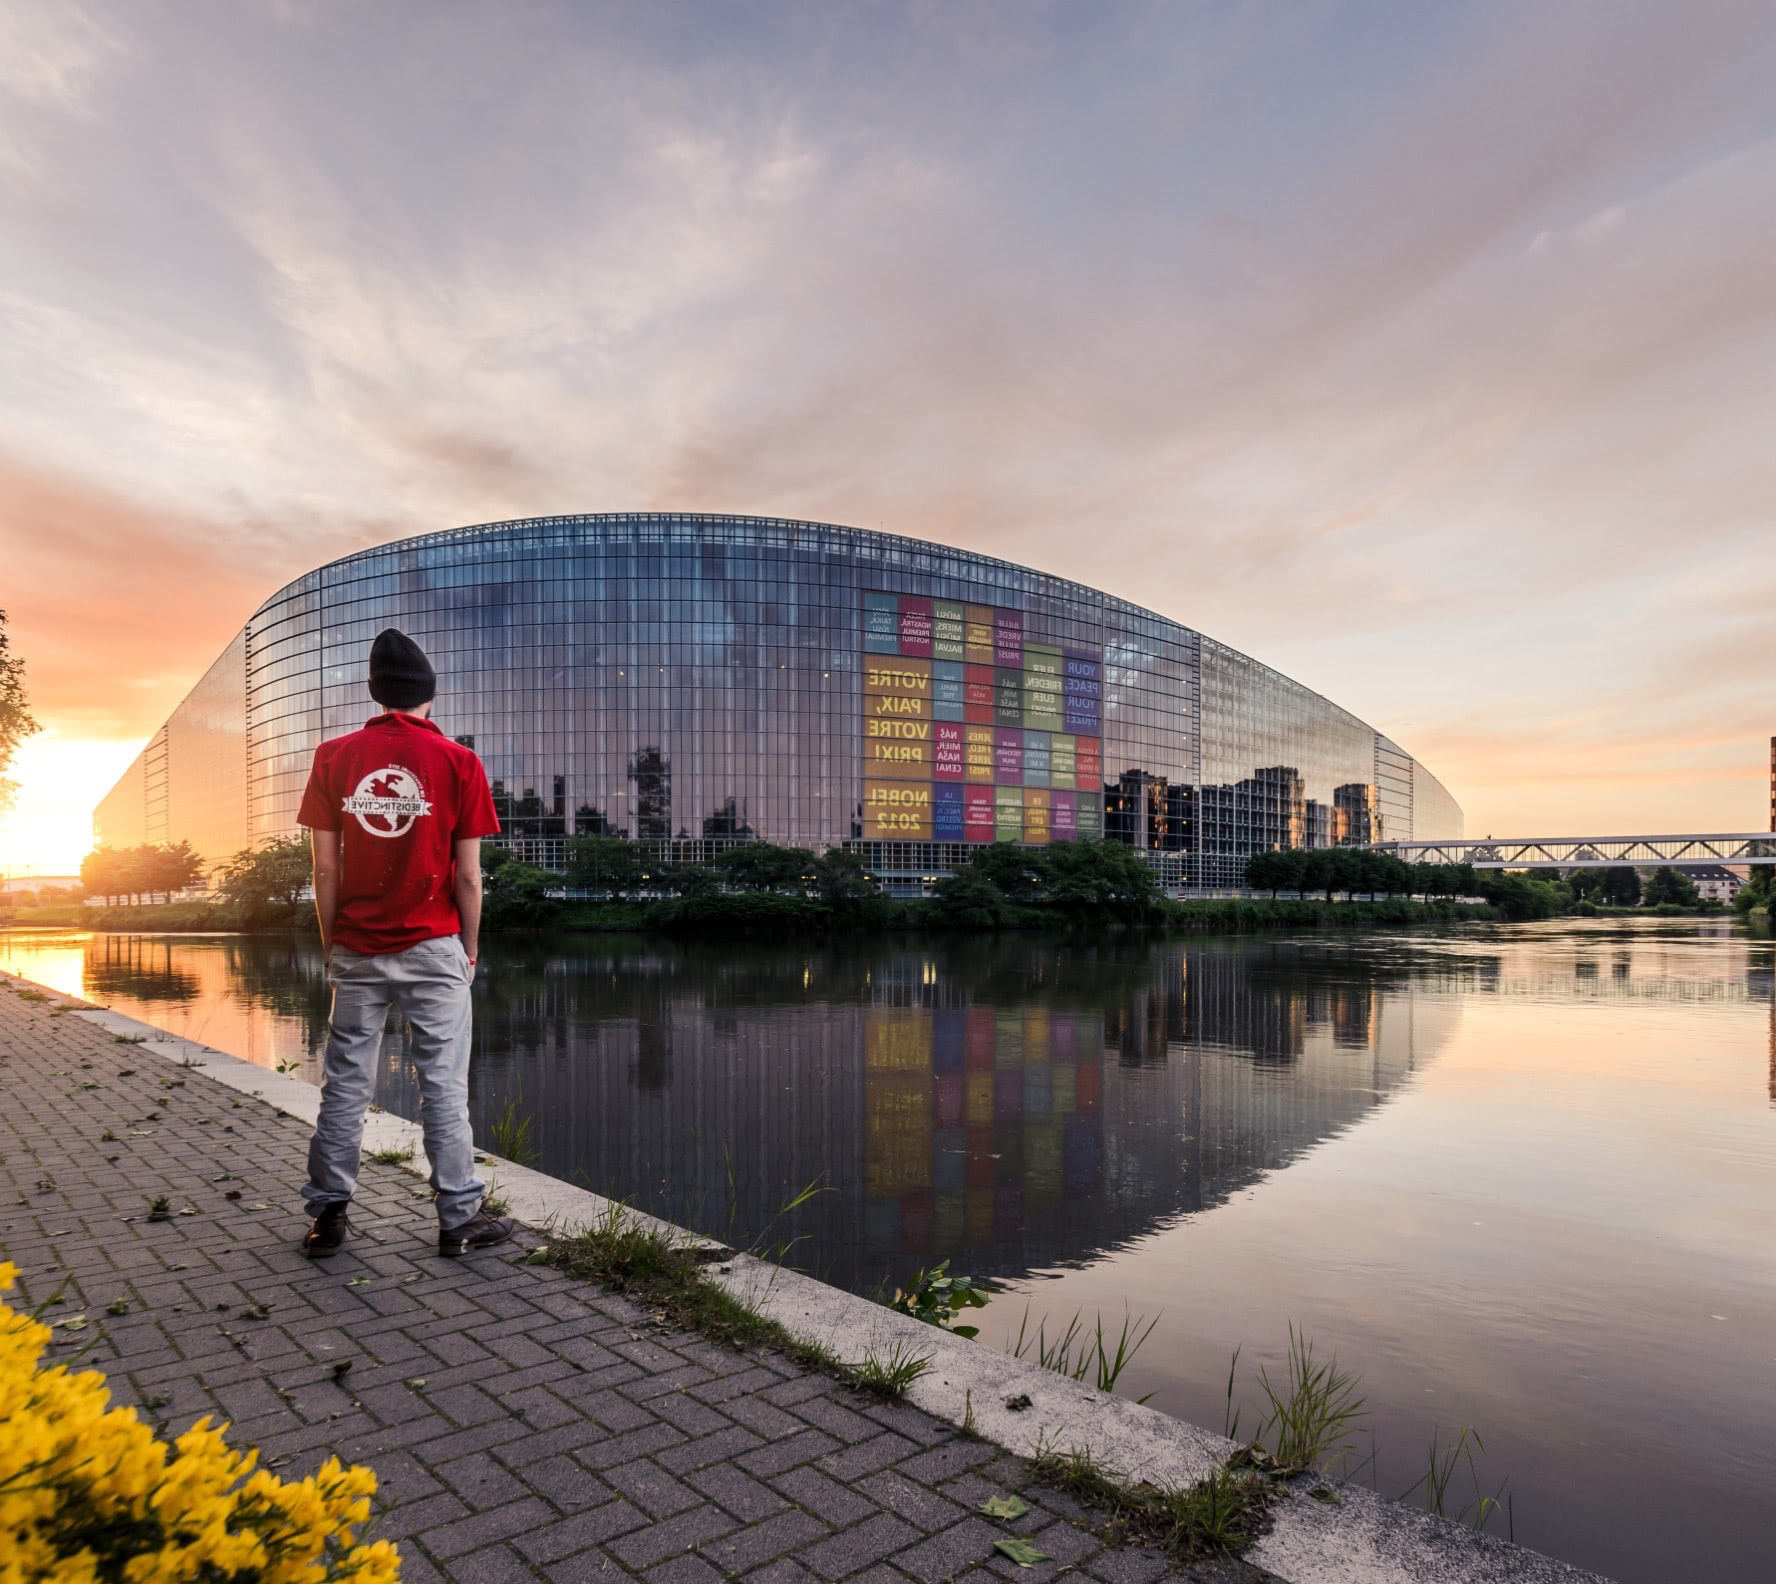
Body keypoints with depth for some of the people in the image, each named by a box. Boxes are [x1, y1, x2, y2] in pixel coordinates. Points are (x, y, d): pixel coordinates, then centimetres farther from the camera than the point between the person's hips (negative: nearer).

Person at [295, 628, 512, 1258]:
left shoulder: (333, 756, 1)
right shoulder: (458, 762, -6)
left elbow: (325, 866, 1)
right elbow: (467, 874, -6)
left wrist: (331, 944, 11)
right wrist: (470, 947, 6)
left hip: (356, 951, 3)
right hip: (433, 948, -2)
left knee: (345, 1084, 13)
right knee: (444, 1086, 4)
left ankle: (328, 1214, 21)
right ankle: (459, 1218, 12)